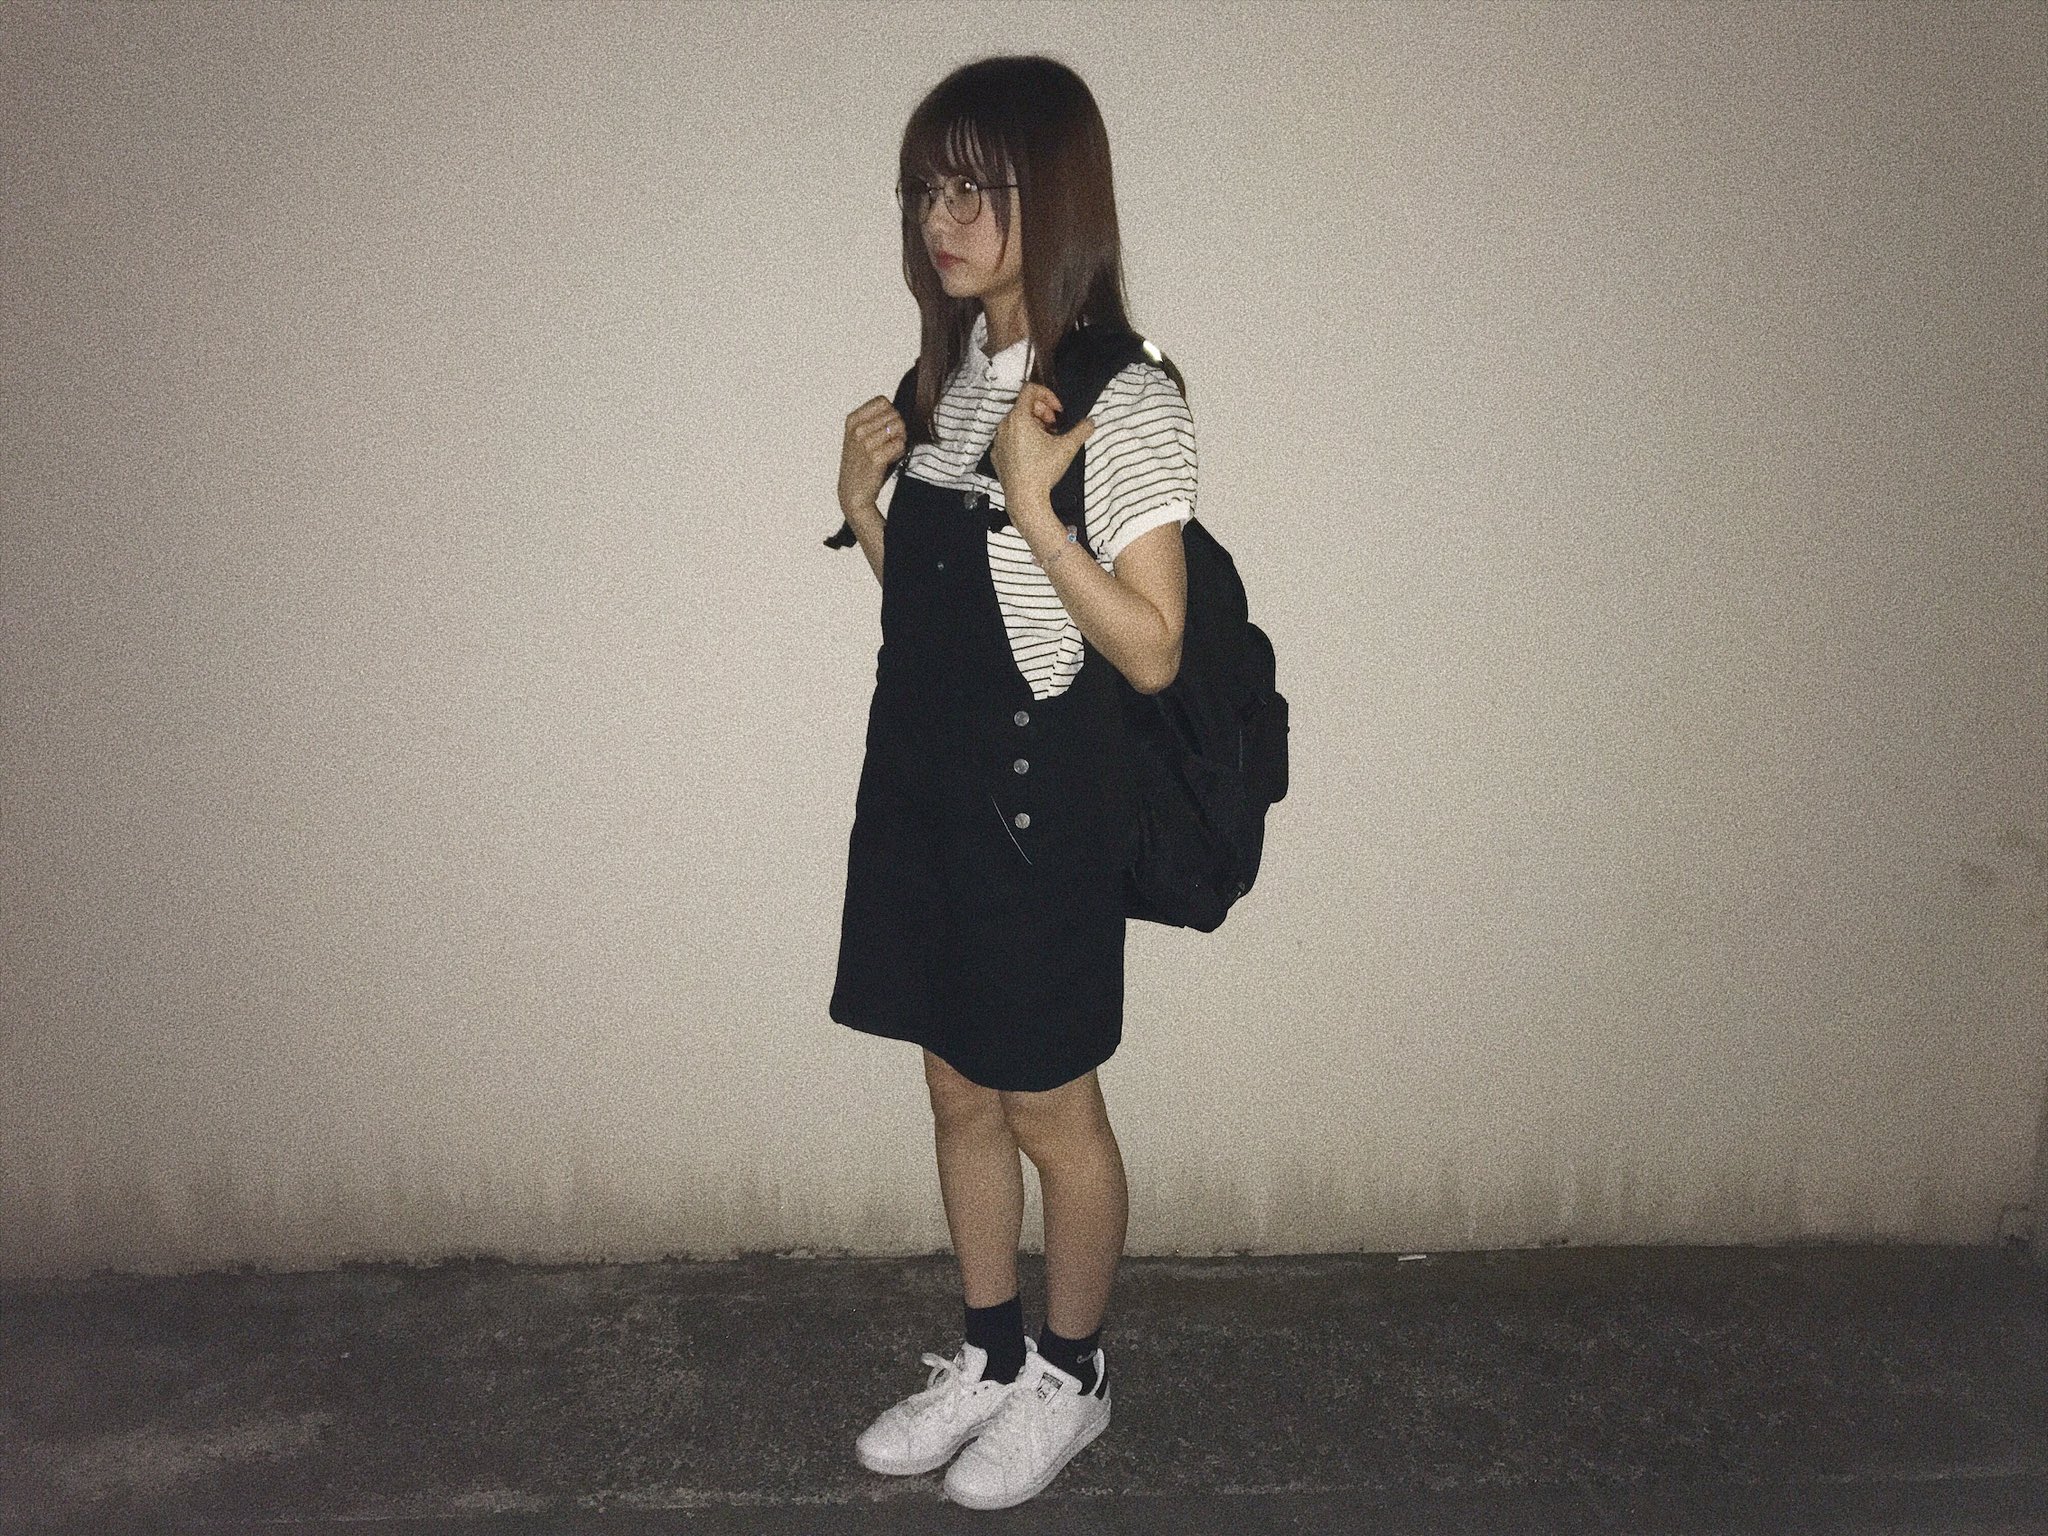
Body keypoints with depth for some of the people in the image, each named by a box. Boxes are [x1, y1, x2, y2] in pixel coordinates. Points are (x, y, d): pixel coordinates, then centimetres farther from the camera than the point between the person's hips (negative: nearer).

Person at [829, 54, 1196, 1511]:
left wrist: (1031, 505, -26)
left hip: (1040, 800, -7)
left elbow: (1150, 650, -18)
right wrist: (862, 500, -2)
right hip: (921, 782, 7)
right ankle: (990, 1357, 38)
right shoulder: (948, 372, 8)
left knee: (1049, 1109, 9)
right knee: (960, 1093, 18)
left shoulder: (1126, 402, -15)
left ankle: (1071, 1380, 33)